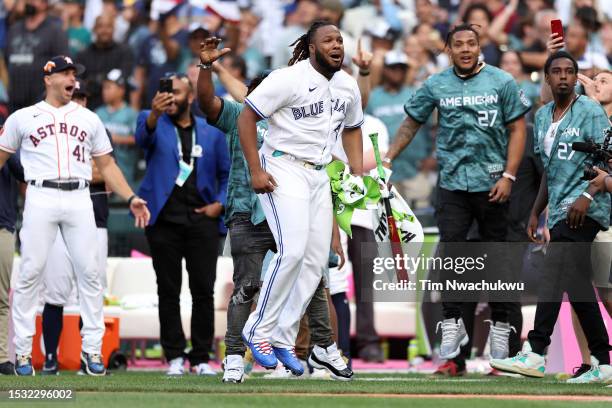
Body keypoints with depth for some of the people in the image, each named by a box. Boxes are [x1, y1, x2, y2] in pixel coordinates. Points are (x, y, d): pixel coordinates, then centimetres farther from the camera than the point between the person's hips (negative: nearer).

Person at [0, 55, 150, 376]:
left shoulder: (89, 119, 19)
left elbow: (106, 165, 19)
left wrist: (131, 198, 8)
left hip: (79, 199, 2)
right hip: (41, 199, -2)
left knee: (89, 272, -3)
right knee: (30, 272, -7)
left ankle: (92, 350, 2)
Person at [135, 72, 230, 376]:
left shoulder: (212, 132, 12)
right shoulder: (154, 123, 6)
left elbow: (227, 174, 18)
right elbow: (143, 136, -19)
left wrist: (220, 203, 1)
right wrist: (155, 114, -39)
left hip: (201, 219, 1)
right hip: (164, 219, -1)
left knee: (203, 290, 0)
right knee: (168, 291, 0)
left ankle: (201, 358, 7)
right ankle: (175, 356, 5)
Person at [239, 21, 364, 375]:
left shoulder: (348, 86, 9)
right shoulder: (288, 79, -14)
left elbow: (351, 129, 24)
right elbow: (247, 118, -11)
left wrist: (358, 174, 12)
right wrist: (255, 171, -17)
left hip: (319, 176, 8)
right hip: (283, 169, -8)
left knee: (316, 260, 3)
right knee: (293, 250, -22)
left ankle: (283, 339, 13)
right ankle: (259, 330, -8)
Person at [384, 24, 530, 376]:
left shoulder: (502, 82, 1)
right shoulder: (436, 86, 7)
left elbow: (517, 130, 1)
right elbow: (411, 124, 17)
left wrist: (508, 176, -7)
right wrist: (388, 159, 8)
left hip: (492, 185, -1)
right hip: (453, 185, 1)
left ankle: (500, 337, 15)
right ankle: (453, 352, -12)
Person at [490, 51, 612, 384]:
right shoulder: (542, 116, 17)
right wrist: (536, 213, 21)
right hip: (559, 210, 8)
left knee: (555, 270, -22)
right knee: (576, 283, 7)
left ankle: (535, 353, -31)